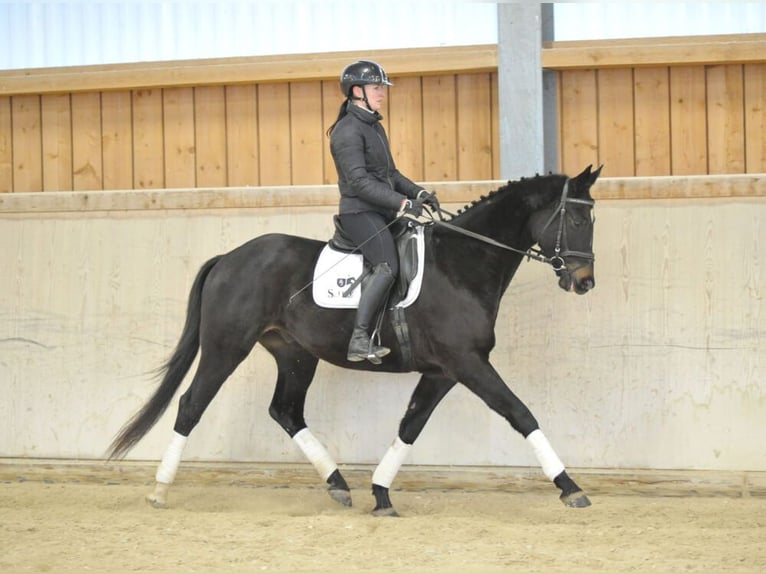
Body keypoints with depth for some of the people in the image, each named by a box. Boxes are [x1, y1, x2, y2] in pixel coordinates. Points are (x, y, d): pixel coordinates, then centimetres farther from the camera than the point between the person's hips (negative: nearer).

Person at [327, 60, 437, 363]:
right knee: (387, 266, -26)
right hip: (360, 212, -10)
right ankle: (359, 340, -31)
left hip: (382, 212, 10)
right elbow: (359, 180, -20)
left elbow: (390, 173, 24)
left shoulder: (374, 127, 19)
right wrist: (401, 202, -25)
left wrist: (418, 193, 7)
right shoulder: (348, 130, -12)